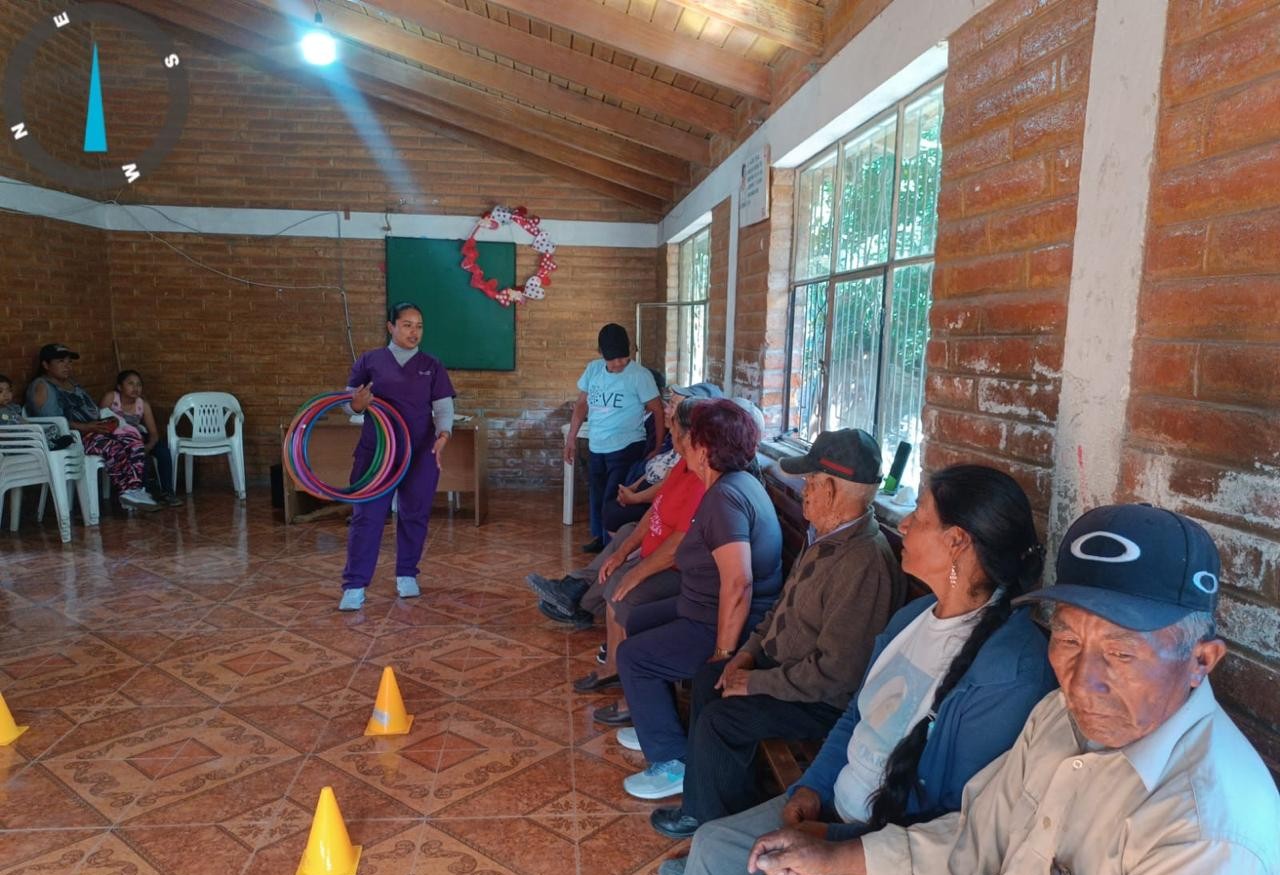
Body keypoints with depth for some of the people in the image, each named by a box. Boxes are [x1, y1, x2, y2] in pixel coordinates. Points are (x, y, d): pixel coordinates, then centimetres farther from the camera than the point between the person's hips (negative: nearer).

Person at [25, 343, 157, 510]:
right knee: (113, 447, -33)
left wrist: (106, 422, -1)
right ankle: (126, 490, -24)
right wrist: (86, 427, -24)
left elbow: (92, 411, 21)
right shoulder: (41, 387, -3)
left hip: (92, 430, 8)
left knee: (133, 440, -18)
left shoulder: (73, 384, 24)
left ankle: (134, 489, -30)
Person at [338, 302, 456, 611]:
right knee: (367, 515, -3)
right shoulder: (369, 361, 4)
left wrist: (443, 435, -21)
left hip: (421, 454, 1)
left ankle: (407, 574, 27)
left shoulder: (432, 366, 6)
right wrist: (357, 403, -19)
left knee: (415, 515, 8)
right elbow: (349, 401, 6)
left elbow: (444, 408, 0)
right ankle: (355, 585, 4)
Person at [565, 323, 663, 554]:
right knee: (596, 496, 20)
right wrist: (571, 438, 11)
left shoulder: (640, 375, -14)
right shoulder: (592, 369, 1)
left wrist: (658, 450, -14)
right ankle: (598, 537, 40)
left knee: (613, 499, -6)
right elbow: (581, 404, 12)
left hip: (626, 448, -6)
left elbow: (658, 411, -11)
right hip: (596, 448, 6)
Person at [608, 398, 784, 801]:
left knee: (633, 656, -8)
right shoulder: (736, 483, 6)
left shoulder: (725, 497, -26)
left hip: (727, 624, -11)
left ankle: (672, 763, 2)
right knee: (637, 623, 20)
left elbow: (739, 583, -33)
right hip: (707, 608, 11)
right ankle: (657, 724, 32)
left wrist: (723, 653, -26)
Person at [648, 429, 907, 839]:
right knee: (708, 678, 14)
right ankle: (704, 795, 29)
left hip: (826, 699, -10)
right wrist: (751, 650, 2)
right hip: (783, 662, 10)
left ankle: (713, 818, 11)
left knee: (720, 717, -17)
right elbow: (786, 604, 14)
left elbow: (834, 671, -31)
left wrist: (756, 682, -21)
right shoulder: (827, 535, 0)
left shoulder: (864, 563, -32)